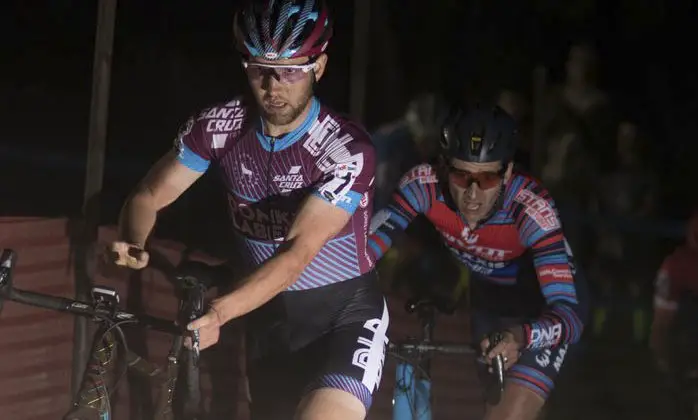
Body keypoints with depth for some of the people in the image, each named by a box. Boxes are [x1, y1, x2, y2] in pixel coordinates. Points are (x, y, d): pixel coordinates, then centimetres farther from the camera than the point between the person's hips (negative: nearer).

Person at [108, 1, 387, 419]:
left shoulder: (347, 149, -24)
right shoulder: (219, 127, -11)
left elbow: (297, 253, -31)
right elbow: (148, 197, -4)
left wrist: (218, 312, -45)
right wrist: (133, 247, -28)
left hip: (345, 315, -5)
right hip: (270, 313, 5)